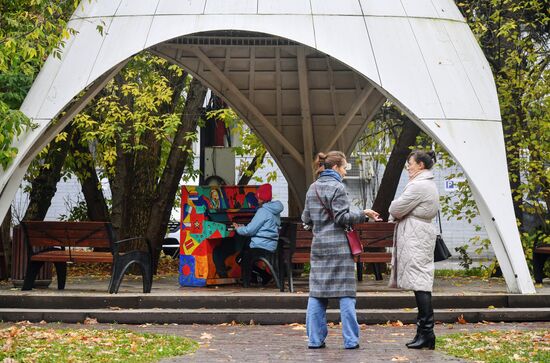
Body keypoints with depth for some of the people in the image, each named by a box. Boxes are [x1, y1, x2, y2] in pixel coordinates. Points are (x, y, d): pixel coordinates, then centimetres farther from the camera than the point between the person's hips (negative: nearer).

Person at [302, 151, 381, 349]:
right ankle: (350, 340, 2)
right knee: (345, 292, -1)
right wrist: (363, 213, -5)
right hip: (339, 246, -6)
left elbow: (306, 218, 14)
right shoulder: (337, 187, -9)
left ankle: (315, 339, 8)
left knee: (317, 292, 7)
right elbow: (341, 218, -14)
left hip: (319, 245, 6)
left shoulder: (313, 188, 11)